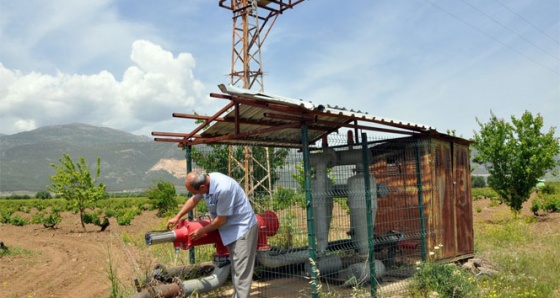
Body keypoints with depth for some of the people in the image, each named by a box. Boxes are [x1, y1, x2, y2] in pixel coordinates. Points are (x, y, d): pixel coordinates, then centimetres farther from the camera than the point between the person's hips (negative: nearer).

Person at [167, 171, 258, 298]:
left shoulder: (223, 189, -33)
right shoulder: (205, 181, -6)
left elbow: (221, 219, -22)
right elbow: (193, 200, 15)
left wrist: (202, 231, -8)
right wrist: (177, 217, 16)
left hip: (243, 227, -9)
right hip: (232, 227, 9)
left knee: (241, 269, -7)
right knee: (235, 267, 17)